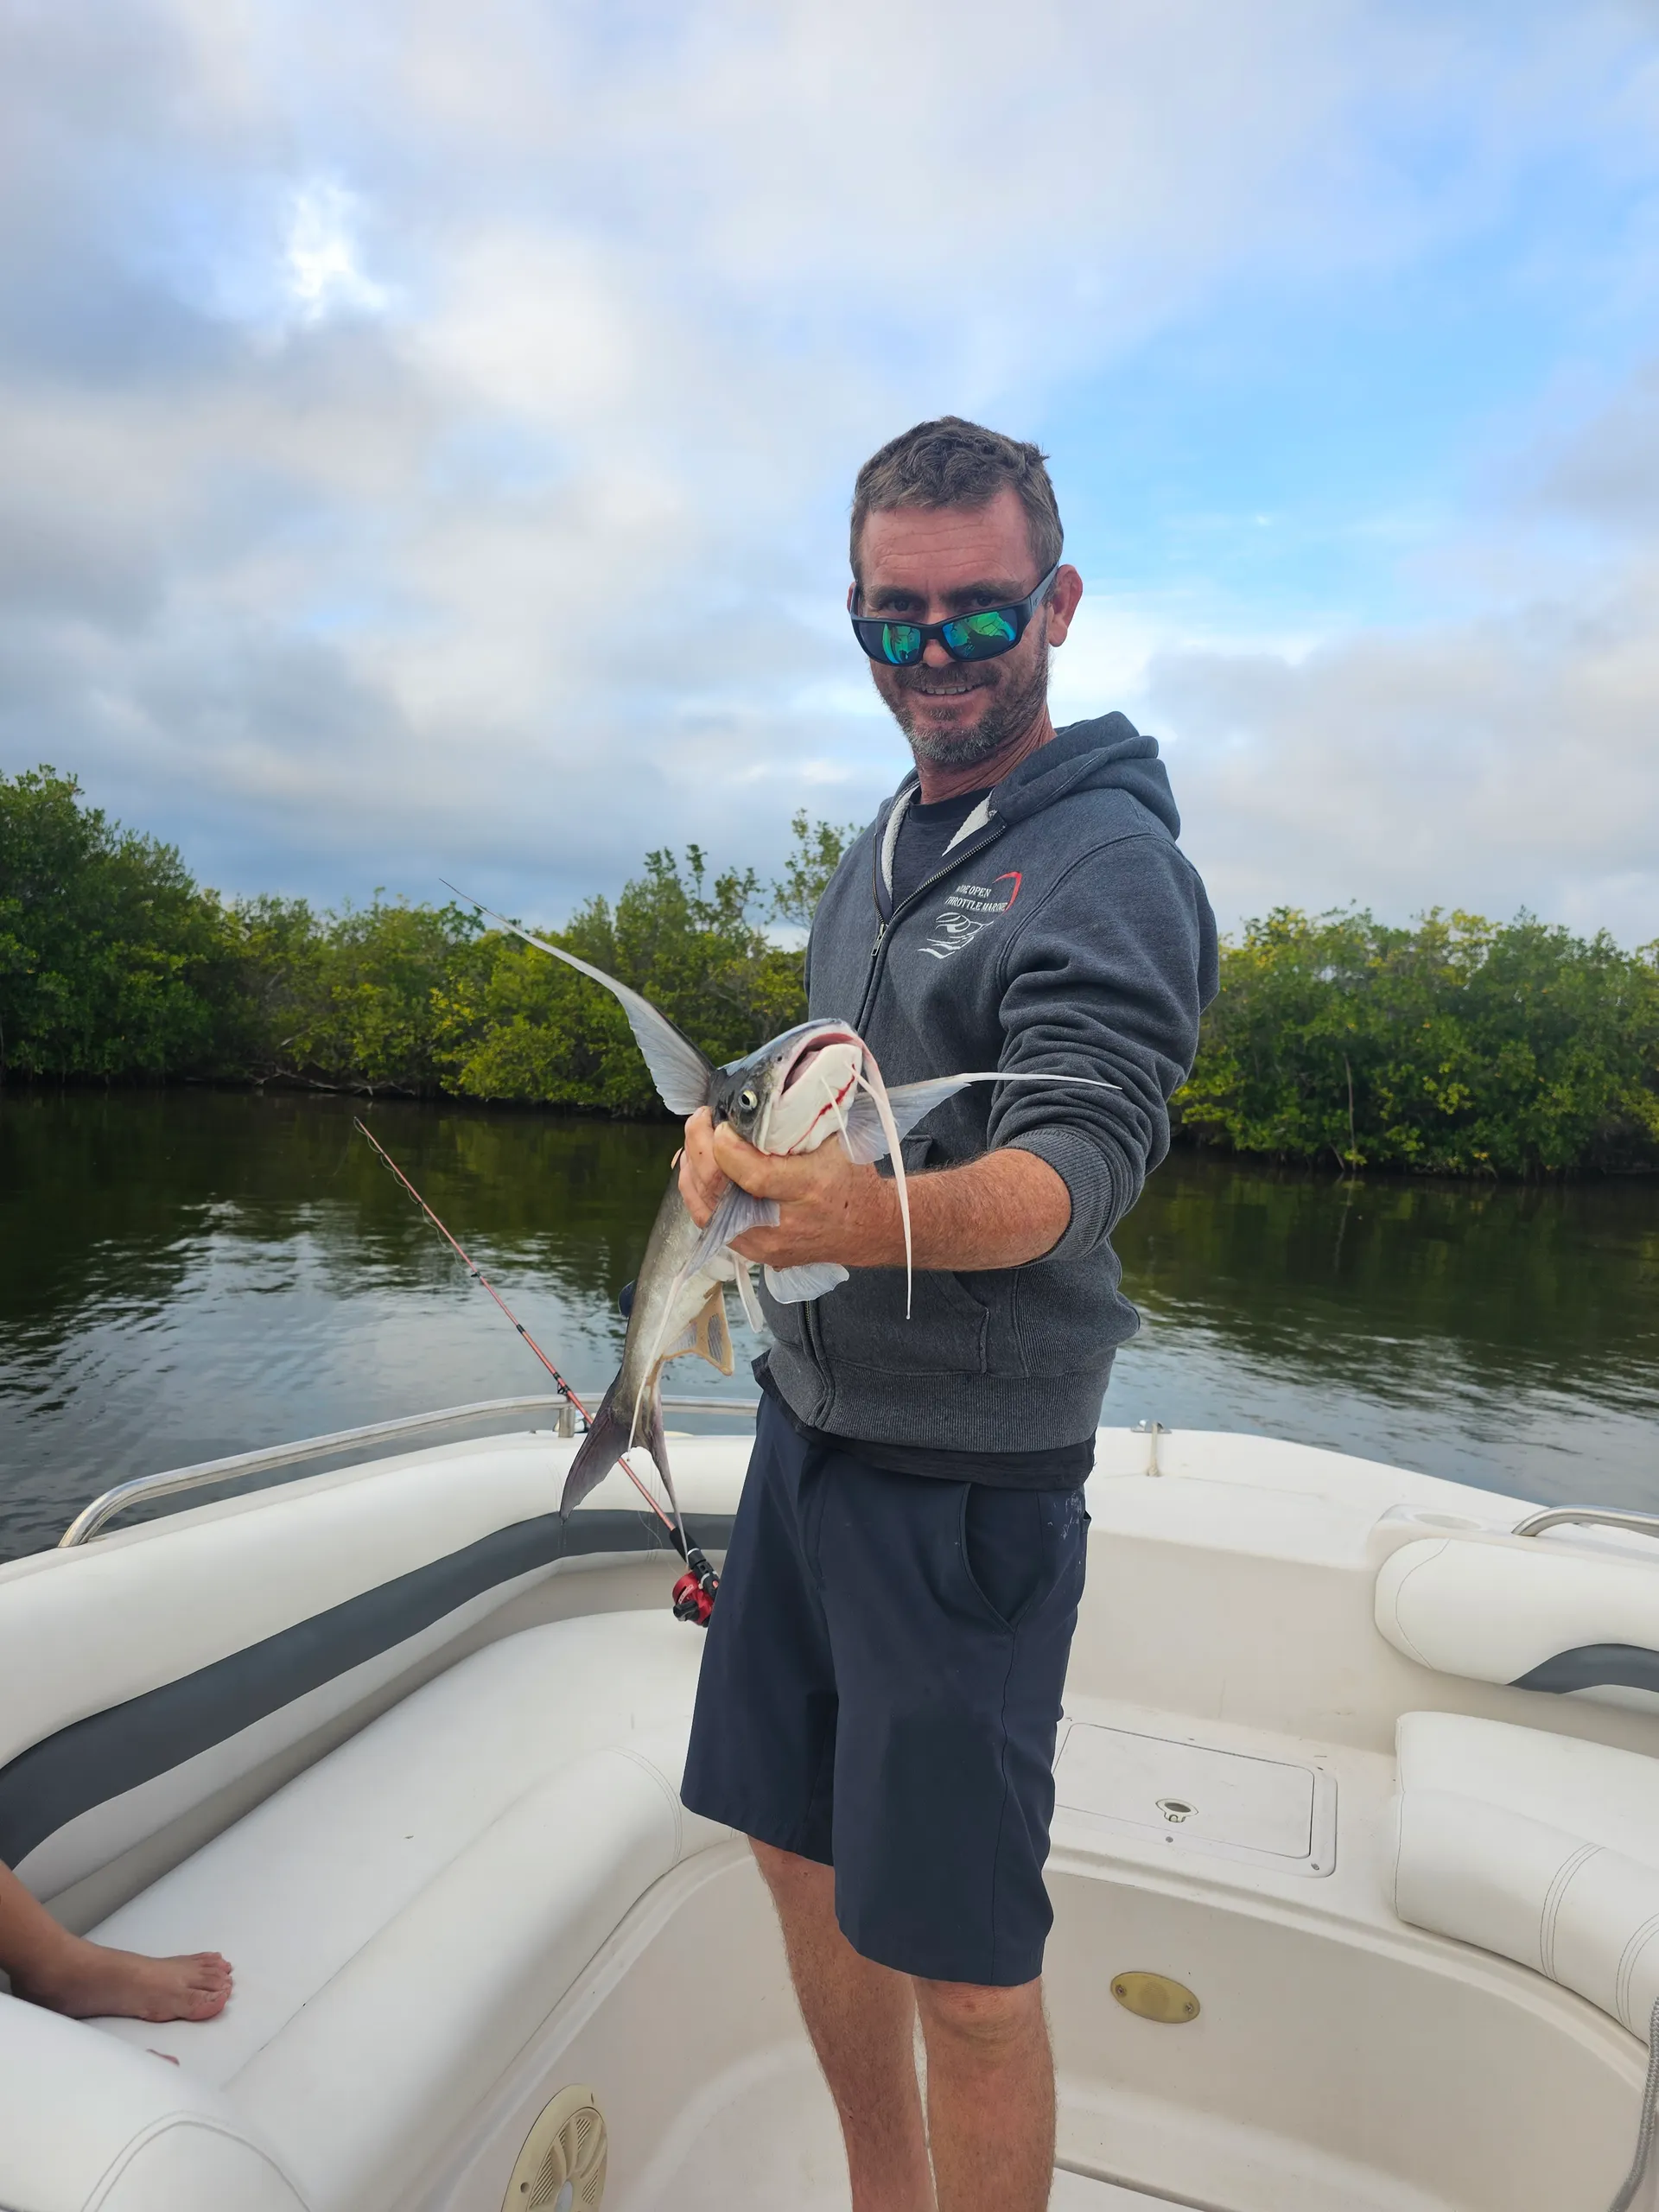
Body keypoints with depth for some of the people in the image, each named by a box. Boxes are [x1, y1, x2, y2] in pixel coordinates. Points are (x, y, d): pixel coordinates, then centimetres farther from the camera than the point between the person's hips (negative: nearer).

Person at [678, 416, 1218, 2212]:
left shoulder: (1109, 861, -12)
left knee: (959, 1972, 4)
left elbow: (1083, 1151, -25)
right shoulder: (885, 842, 12)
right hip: (805, 1420, 8)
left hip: (961, 1472, -8)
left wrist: (890, 1213, -45)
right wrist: (741, 1129, -5)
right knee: (805, 1862, 20)